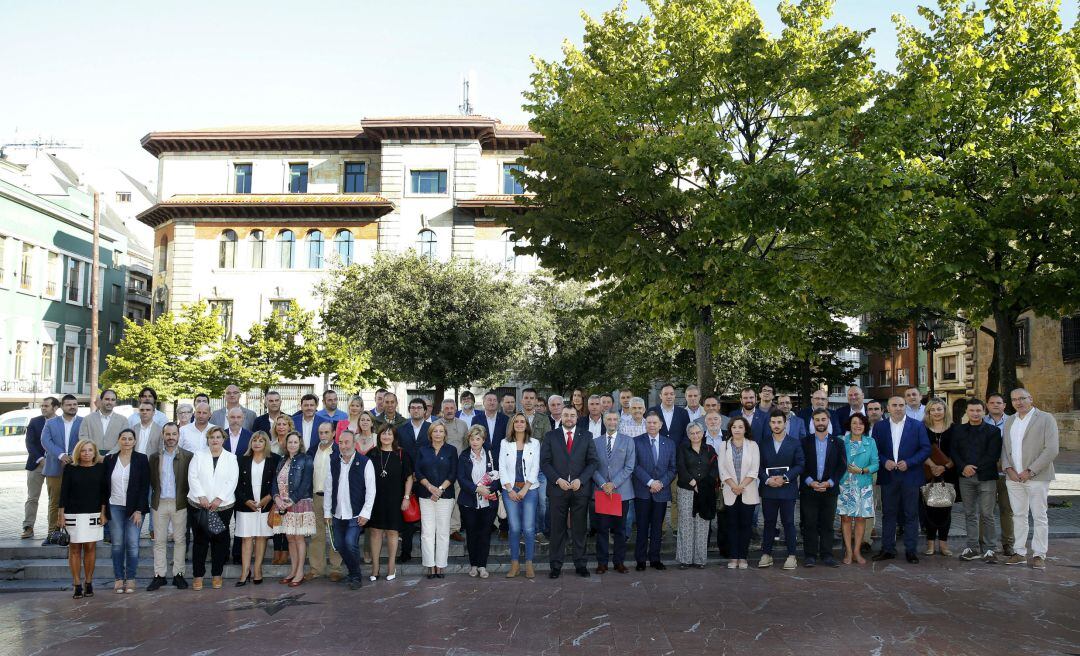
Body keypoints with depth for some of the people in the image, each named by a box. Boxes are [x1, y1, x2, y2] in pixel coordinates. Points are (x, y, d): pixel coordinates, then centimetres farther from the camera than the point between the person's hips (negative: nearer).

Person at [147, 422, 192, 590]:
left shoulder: (188, 456, 0)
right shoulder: (155, 457, 7)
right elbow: (151, 481, 7)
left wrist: (188, 500, -5)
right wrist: (152, 501, 1)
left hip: (179, 503, -2)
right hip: (159, 504, 2)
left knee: (180, 540, 3)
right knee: (159, 540, 6)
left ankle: (178, 574, 11)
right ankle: (159, 575, 12)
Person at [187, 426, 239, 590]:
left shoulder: (231, 458, 7)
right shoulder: (198, 456, 7)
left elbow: (232, 481, -1)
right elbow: (193, 477, -1)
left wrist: (219, 498, -12)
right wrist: (201, 497, -12)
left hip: (223, 506, 0)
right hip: (199, 505, 0)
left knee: (220, 541, 3)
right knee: (200, 540, 1)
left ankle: (217, 575, 12)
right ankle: (197, 575, 8)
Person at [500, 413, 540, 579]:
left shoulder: (534, 443, 5)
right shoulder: (505, 444, 7)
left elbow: (535, 468, 0)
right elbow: (502, 468, 4)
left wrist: (524, 489, -8)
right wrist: (510, 490, -6)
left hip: (529, 489, -1)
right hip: (510, 490, 1)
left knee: (529, 528, -5)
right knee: (514, 528, -1)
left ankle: (529, 564, 4)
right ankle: (515, 563, 8)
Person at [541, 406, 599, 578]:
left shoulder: (586, 436, 7)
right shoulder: (550, 436, 6)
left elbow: (593, 461, 3)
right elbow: (544, 462, 2)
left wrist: (580, 480, -10)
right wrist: (558, 480, -11)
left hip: (580, 488, 0)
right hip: (558, 488, 0)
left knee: (579, 529, 6)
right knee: (557, 529, 4)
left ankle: (580, 564, 15)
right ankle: (556, 565, 11)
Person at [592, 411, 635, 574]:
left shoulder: (628, 441, 4)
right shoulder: (595, 442, 8)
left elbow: (629, 467, -3)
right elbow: (593, 466, 4)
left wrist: (614, 484, -12)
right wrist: (602, 484, -11)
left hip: (621, 491, -1)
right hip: (601, 491, 1)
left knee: (620, 529, 5)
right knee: (602, 528, 2)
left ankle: (619, 562, 14)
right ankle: (602, 562, 9)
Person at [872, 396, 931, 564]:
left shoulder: (917, 426, 1)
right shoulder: (879, 427, 7)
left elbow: (926, 449, -2)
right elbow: (874, 449, 7)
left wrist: (908, 462, -13)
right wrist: (884, 462, -11)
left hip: (910, 476, -2)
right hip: (888, 477, 2)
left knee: (911, 515, 3)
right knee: (888, 514, 7)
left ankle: (911, 550, 11)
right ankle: (888, 549, 14)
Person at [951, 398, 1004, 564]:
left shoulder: (993, 431, 1)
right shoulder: (958, 430, 11)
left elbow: (993, 455, -7)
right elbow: (953, 451, 6)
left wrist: (975, 468, -13)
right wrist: (963, 467, -11)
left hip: (986, 477, -3)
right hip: (965, 477, 3)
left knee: (987, 514, -3)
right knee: (970, 513, 8)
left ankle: (991, 548, 6)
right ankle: (973, 547, 16)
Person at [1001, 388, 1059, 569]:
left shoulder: (1046, 419, -3)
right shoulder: (1009, 421, 14)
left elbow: (1052, 449, -10)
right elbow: (1004, 447, 16)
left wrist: (1030, 471, -13)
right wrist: (1008, 469, -2)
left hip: (1036, 477, -5)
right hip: (1014, 477, 5)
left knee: (1039, 517, 0)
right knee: (1018, 516, 8)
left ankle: (1039, 555, 7)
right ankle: (1020, 553, 15)